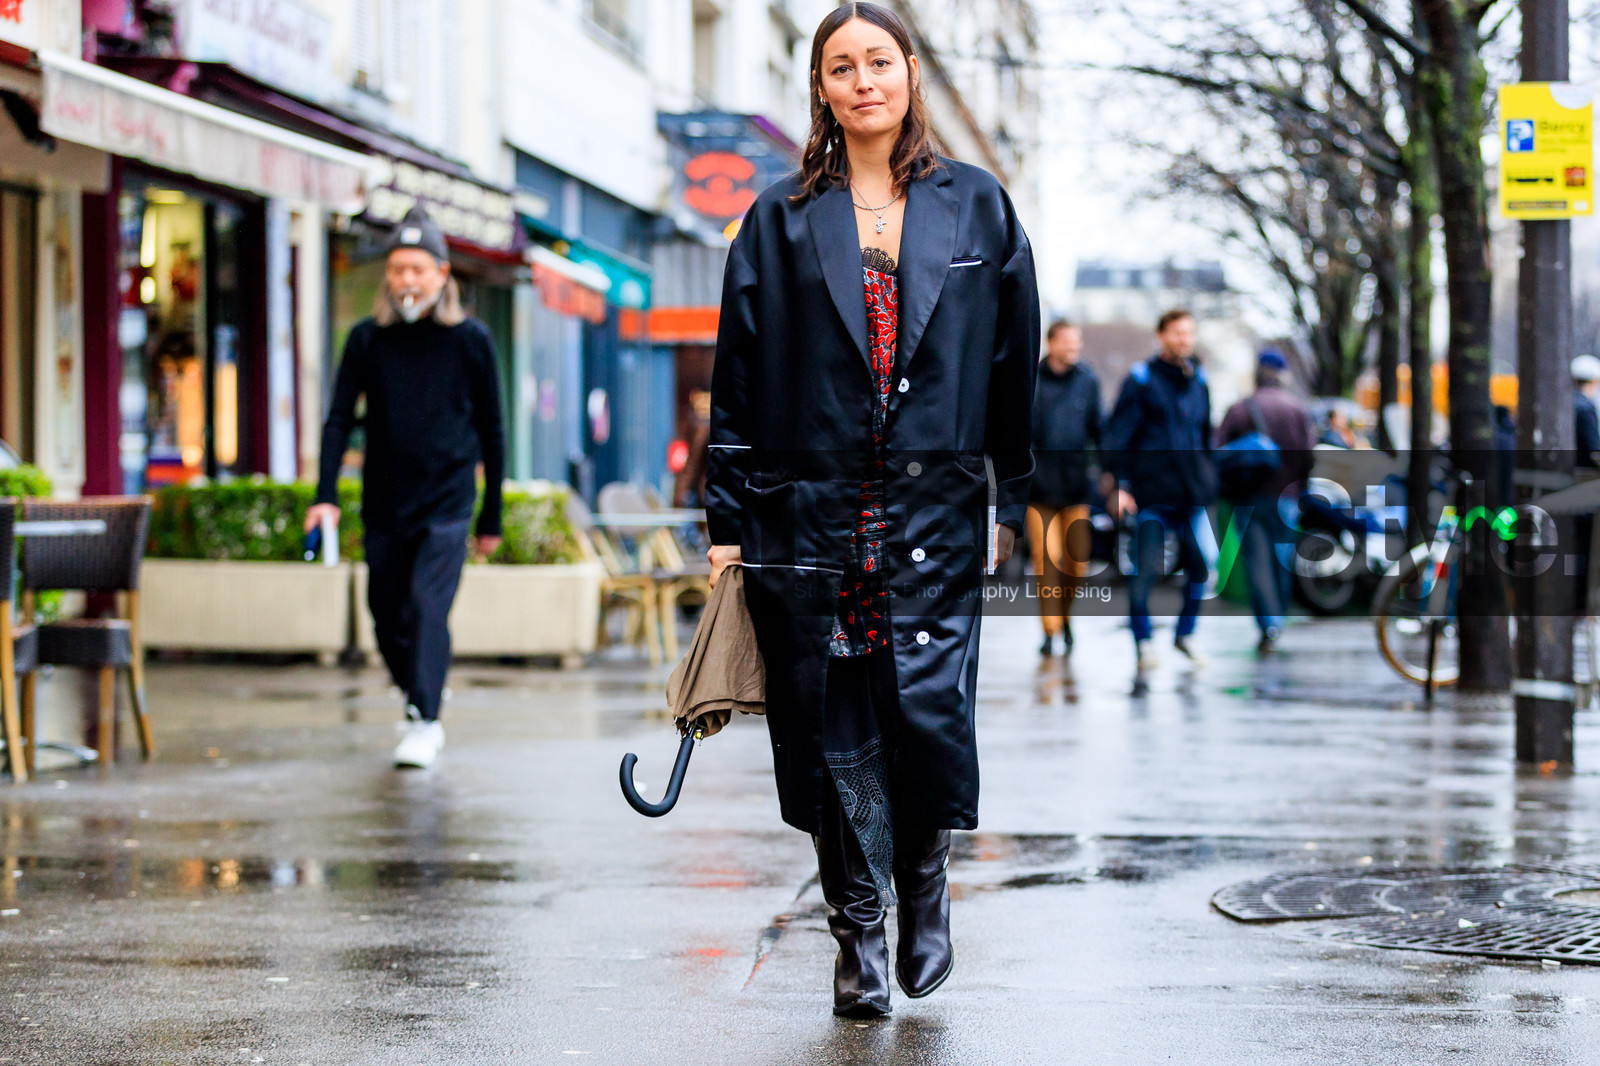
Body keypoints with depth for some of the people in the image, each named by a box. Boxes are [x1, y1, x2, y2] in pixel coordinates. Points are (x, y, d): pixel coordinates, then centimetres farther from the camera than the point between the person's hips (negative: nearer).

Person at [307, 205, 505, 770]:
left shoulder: (470, 340, 0)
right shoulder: (367, 339, 2)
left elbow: (491, 431, 6)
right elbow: (340, 419, -1)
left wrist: (491, 517, 6)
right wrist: (325, 495, -15)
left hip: (447, 505, -3)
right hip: (384, 506, 3)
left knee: (427, 608, -17)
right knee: (388, 621, 8)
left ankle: (423, 723, -14)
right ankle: (421, 709, 28)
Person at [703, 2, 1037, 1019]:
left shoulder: (978, 208, 8)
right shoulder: (782, 221, 7)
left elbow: (1018, 365, 10)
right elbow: (738, 380, 6)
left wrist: (1020, 503, 5)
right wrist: (728, 522, 1)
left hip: (936, 514, 0)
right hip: (809, 512, 0)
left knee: (928, 709, -7)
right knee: (833, 725, 1)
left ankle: (925, 879, 20)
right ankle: (860, 936, 13)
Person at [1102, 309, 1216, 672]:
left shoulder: (1198, 380, 14)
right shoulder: (1141, 379, -2)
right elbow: (1118, 434, -5)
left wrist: (1206, 482, 19)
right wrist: (1118, 483, -13)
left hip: (1191, 489, 5)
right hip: (1152, 488, -5)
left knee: (1200, 565, 4)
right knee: (1146, 568, -11)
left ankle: (1185, 634, 23)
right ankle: (1142, 643, 1)